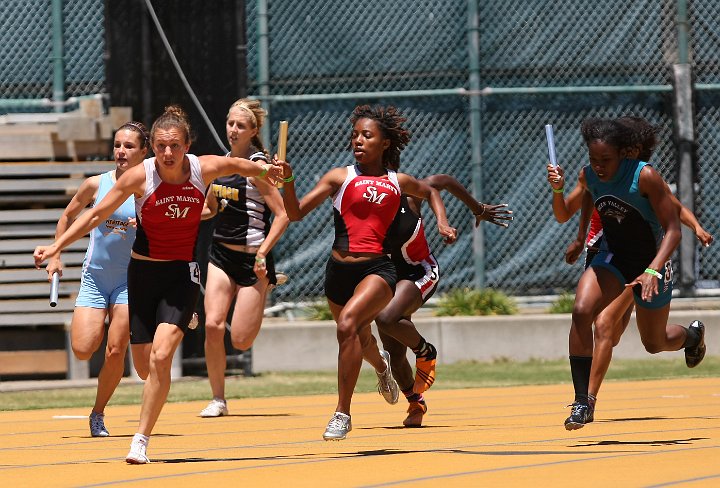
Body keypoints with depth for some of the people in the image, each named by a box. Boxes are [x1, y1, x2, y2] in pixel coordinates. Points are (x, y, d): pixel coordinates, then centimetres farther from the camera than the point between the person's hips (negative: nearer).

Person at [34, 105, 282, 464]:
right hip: (144, 272, 1)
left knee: (160, 358, -20)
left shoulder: (204, 169, -10)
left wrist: (266, 171, -4)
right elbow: (97, 214, -5)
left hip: (182, 274, -1)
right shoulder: (140, 176, -14)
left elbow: (238, 164, 13)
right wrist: (56, 246, -9)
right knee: (145, 367, 5)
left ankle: (141, 441, -14)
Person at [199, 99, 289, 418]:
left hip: (252, 258, -6)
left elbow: (283, 215, -15)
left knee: (241, 341, -3)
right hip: (221, 253, 6)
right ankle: (218, 400, 1)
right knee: (213, 325, -11)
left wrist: (262, 253, -22)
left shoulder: (257, 165, -13)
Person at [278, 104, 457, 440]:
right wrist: (288, 180, -19)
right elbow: (296, 213, -3)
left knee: (347, 324, -29)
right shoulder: (340, 177, 4)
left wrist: (442, 223, 16)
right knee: (360, 338, 22)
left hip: (377, 270, -2)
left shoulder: (398, 182, 9)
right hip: (340, 270, 2)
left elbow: (430, 192, 32)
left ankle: (342, 413, -22)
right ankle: (381, 366, 63)